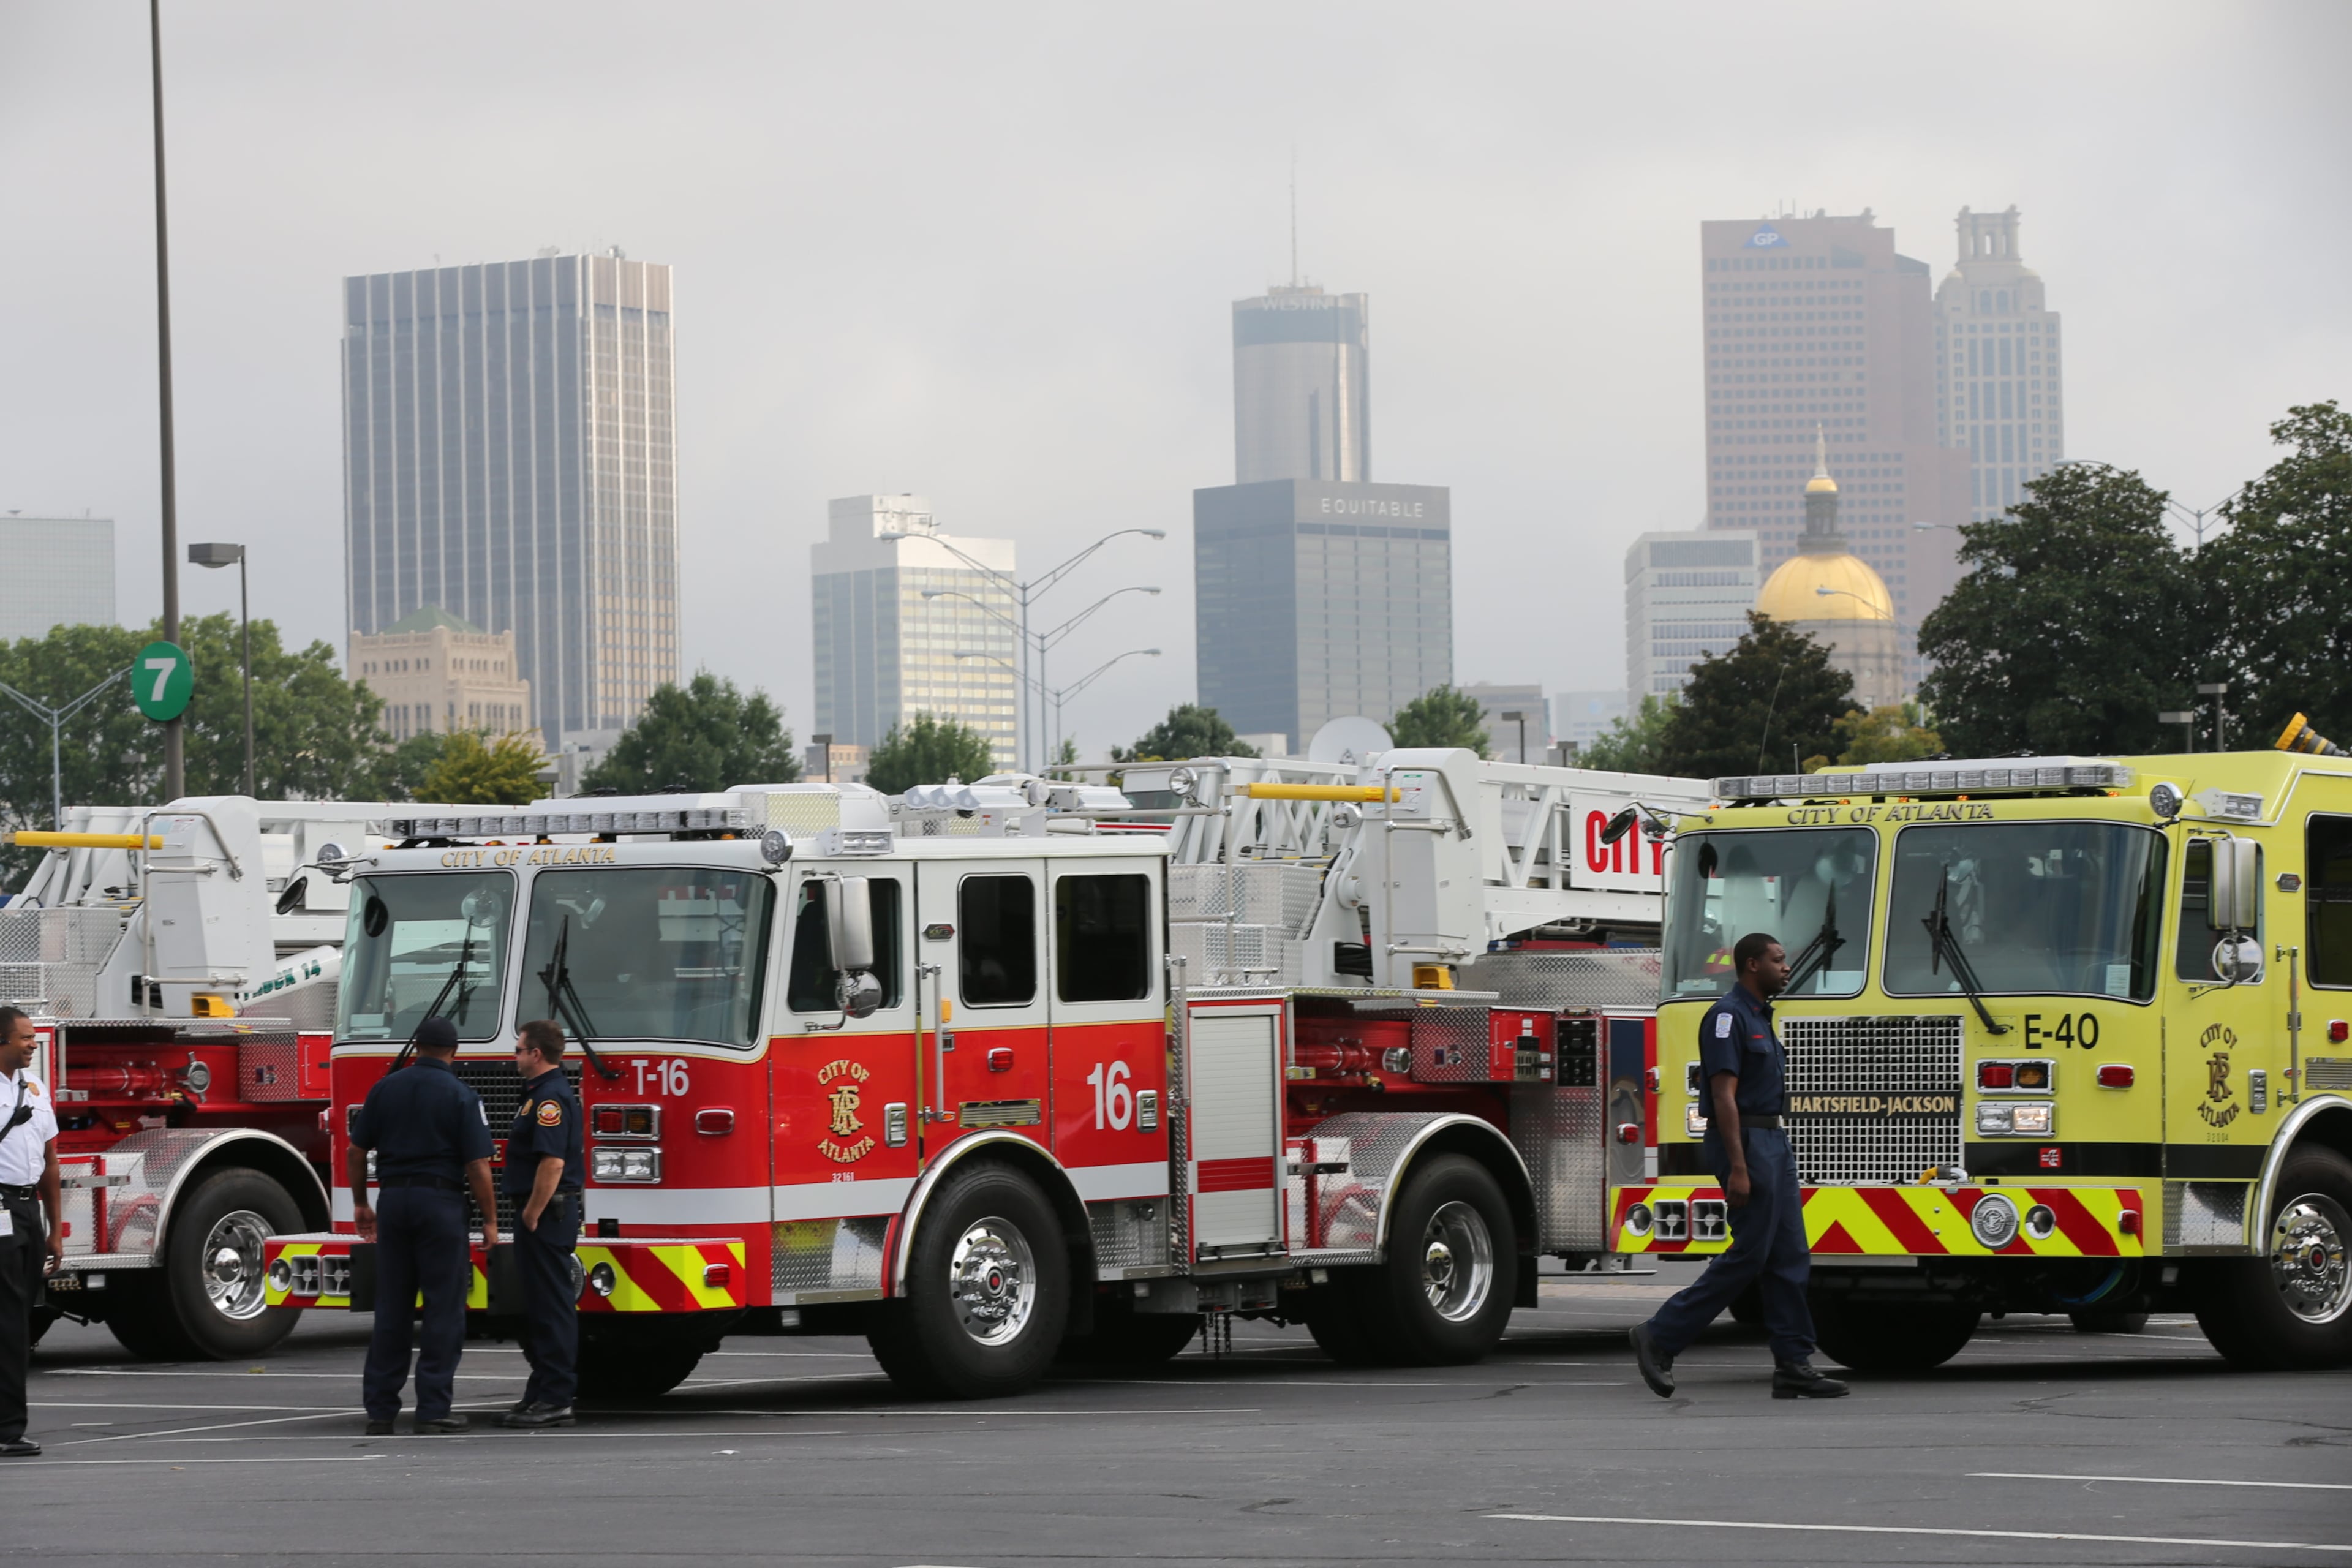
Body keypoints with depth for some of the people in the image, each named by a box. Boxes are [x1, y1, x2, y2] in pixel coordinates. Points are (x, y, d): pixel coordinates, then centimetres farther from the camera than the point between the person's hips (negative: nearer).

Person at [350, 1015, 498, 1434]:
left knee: (391, 1309, 8)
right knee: (443, 1309, 0)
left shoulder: (385, 1088, 6)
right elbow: (478, 1167, -10)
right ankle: (433, 1410, -3)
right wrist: (490, 1222, -2)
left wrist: (360, 1204, 19)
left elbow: (356, 1152, 8)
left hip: (395, 1201, 4)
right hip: (442, 1203, -4)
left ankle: (381, 1409, 8)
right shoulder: (461, 1097, -6)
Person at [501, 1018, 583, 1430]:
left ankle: (555, 1400, -8)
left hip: (546, 1214, -11)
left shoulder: (551, 1098, -16)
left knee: (551, 1306, -9)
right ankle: (542, 1394, 19)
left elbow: (553, 1163, -25)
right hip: (541, 1214, 11)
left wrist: (533, 1215, -21)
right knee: (539, 1305, 14)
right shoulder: (543, 1093, 18)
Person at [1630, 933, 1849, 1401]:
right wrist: (1738, 1169, -24)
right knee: (1749, 1254, -9)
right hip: (1744, 1140, -10)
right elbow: (1724, 1095, -19)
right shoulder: (1728, 1017, -13)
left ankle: (1793, 1366, 5)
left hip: (1772, 1142, 10)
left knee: (1789, 1258, 5)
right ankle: (1659, 1339, -3)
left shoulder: (1759, 1017, 18)